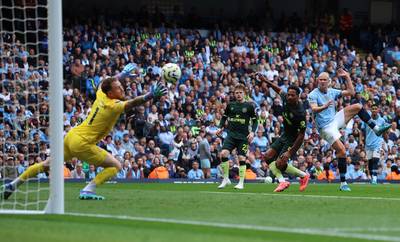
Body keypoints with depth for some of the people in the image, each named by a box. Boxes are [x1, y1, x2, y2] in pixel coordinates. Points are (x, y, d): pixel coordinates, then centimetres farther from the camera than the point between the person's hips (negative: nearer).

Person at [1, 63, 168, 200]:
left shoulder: (101, 95, 4)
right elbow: (132, 103, -35)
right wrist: (150, 96, -45)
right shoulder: (114, 106, -18)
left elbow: (104, 83, 28)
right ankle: (88, 190, -12)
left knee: (47, 165, 18)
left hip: (71, 136, 8)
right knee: (115, 166, -3)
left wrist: (122, 74, 37)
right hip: (82, 144, -8)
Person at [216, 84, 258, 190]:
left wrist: (252, 132, -10)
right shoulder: (230, 105, 8)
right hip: (231, 134, 2)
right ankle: (226, 179, -2)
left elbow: (255, 121, 5)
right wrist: (221, 128, 4)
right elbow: (224, 117, 19)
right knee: (223, 153, -16)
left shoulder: (249, 106, 1)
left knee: (242, 158, -5)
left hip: (243, 136, -2)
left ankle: (241, 183, 7)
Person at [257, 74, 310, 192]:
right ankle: (282, 181, -3)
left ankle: (303, 175, 4)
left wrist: (290, 152, -27)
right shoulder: (285, 99, -10)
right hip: (285, 135, 8)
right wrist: (266, 81, 13)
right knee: (268, 156, -1)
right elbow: (279, 90, 14)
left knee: (279, 164, -17)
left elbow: (301, 135, -26)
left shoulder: (300, 113, -31)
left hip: (293, 139, -8)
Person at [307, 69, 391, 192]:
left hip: (335, 119, 6)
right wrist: (324, 107, -47)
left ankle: (376, 129, 1)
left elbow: (351, 92, 9)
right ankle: (343, 183, -14)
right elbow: (314, 109, -27)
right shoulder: (313, 95, -9)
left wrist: (347, 77, 3)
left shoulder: (332, 92, 10)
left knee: (358, 107, -3)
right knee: (341, 150, -19)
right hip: (326, 126, -6)